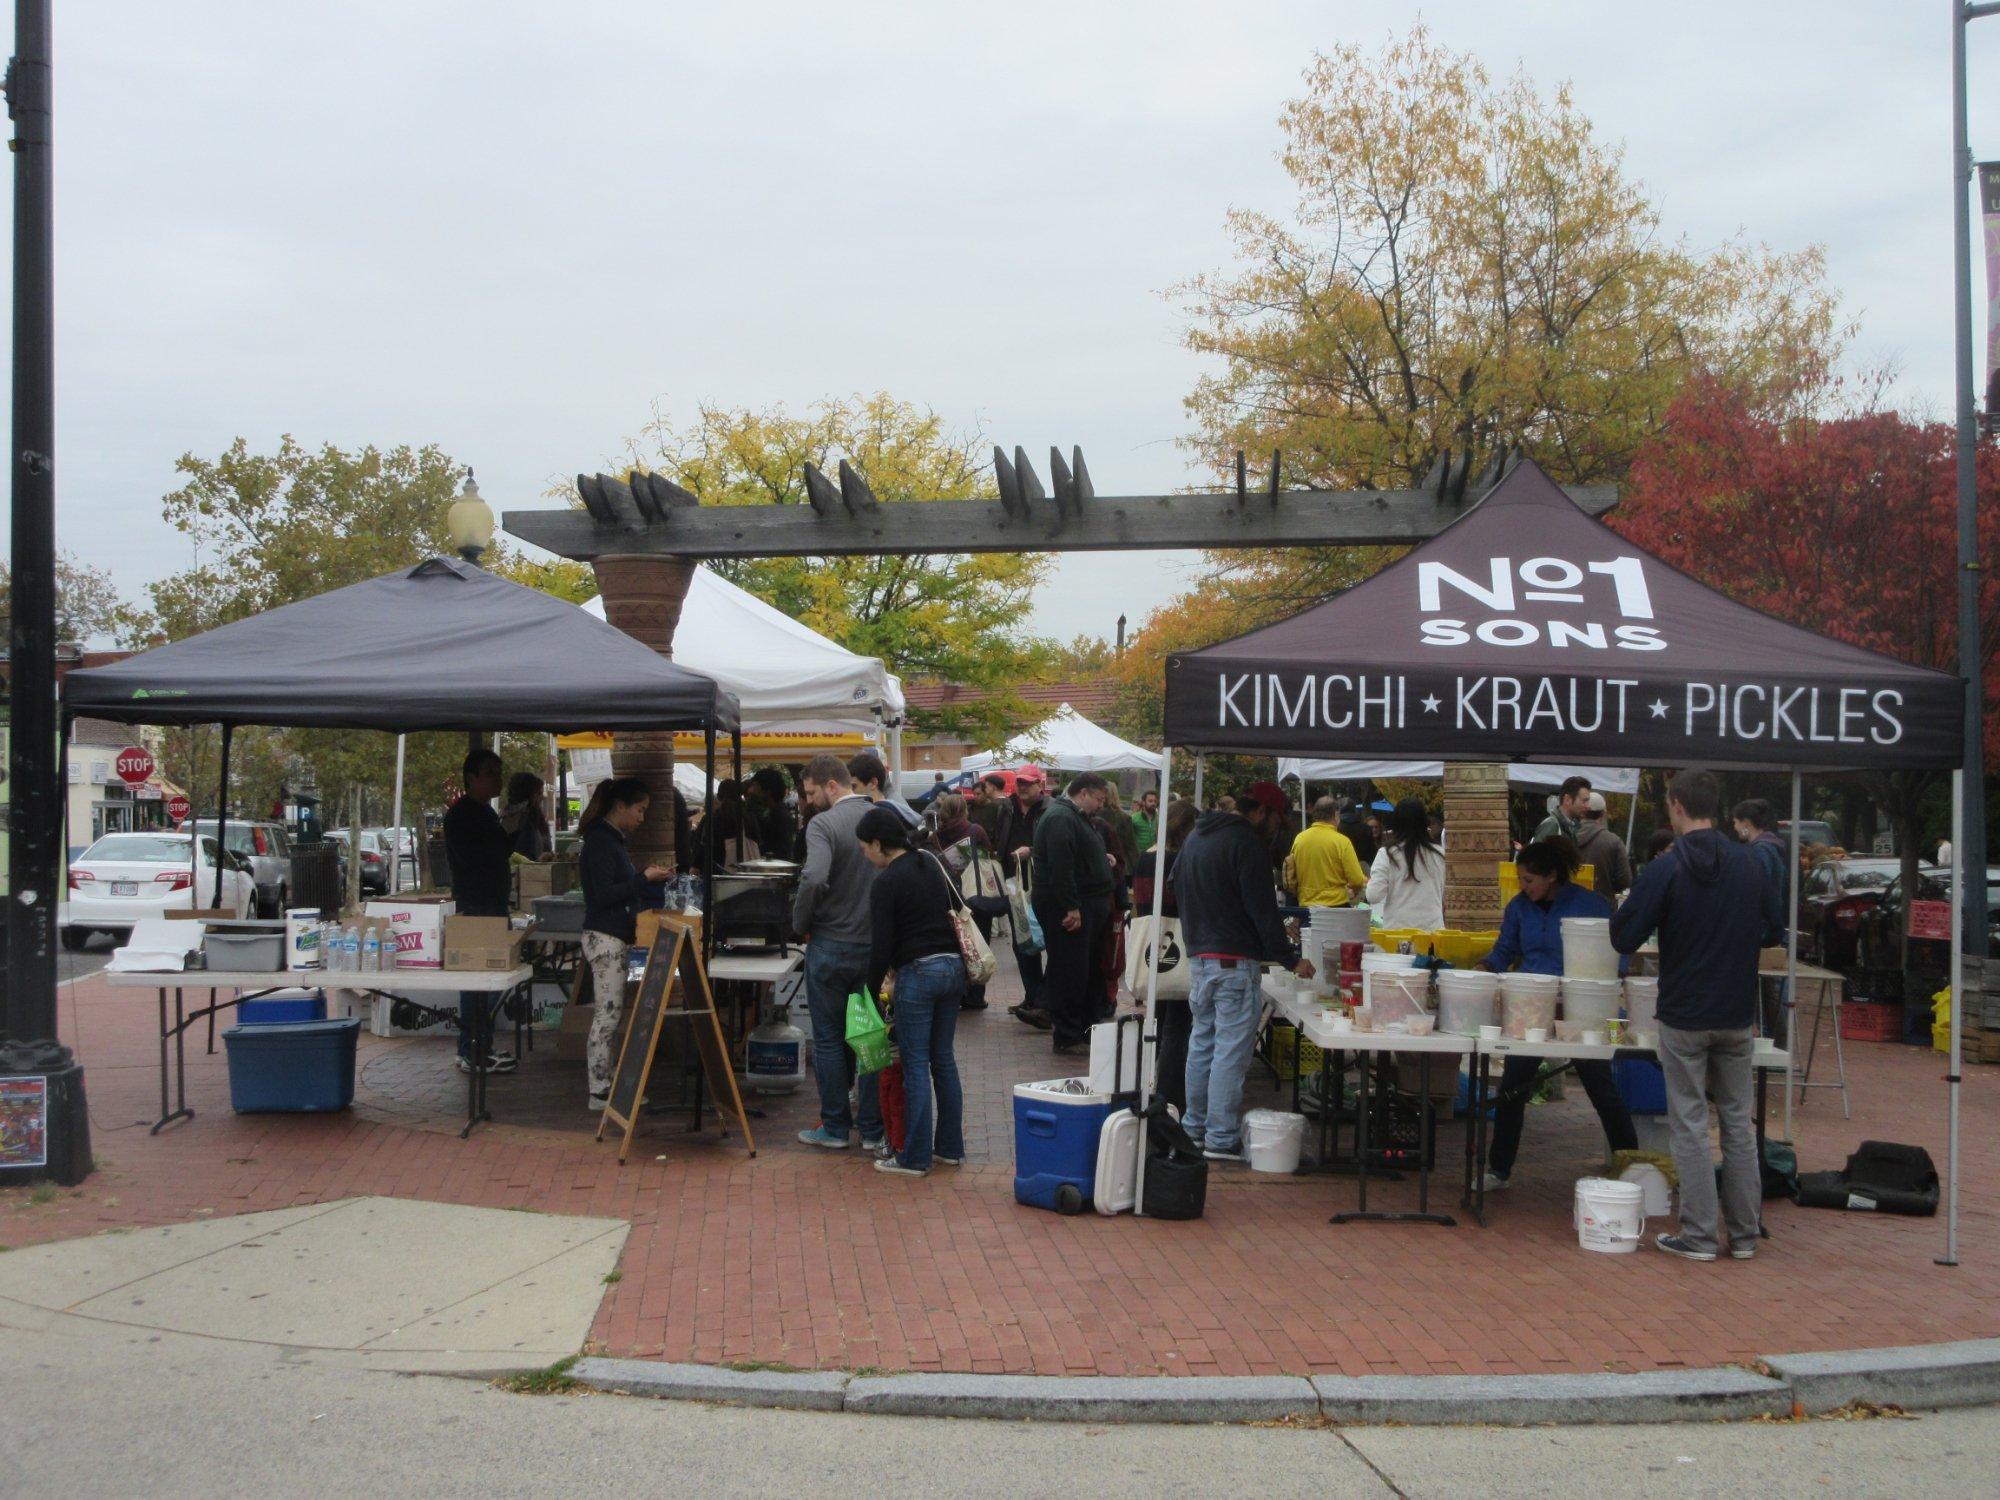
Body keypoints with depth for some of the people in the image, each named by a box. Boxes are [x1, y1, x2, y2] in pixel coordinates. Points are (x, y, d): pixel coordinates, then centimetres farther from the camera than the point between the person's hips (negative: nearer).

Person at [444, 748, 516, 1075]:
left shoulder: (485, 813, 19)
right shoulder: (460, 815, -11)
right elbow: (472, 857, -22)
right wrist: (508, 836, -16)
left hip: (493, 907, 10)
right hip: (475, 909, -10)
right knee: (477, 983, -9)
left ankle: (481, 1049, 18)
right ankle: (472, 1055, -6)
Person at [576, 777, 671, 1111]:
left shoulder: (611, 839, 16)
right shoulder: (600, 841, -15)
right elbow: (603, 893, -20)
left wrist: (646, 878, 17)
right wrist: (644, 878, -18)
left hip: (616, 937, 10)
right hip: (605, 937, -10)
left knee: (610, 1015, 12)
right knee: (608, 1014, -7)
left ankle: (609, 1083, 16)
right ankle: (600, 1092, -4)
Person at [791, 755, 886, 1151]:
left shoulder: (823, 824, -14)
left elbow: (814, 879, -28)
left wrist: (800, 925, -13)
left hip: (831, 944, -5)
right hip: (877, 944, 5)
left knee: (829, 1040, 8)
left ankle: (835, 1127, 14)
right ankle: (873, 1129, 15)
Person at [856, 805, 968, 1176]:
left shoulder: (886, 883, -11)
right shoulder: (934, 864, 11)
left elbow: (881, 946, -11)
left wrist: (872, 989, 2)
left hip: (918, 973, -7)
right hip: (953, 966, 8)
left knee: (915, 1065, -1)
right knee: (943, 1059, 15)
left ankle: (915, 1158, 3)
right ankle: (950, 1147, 21)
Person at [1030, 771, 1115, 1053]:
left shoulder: (1076, 817, 20)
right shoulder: (1061, 818, -16)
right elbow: (1061, 866, -24)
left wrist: (1102, 858, 15)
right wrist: (1071, 908, -26)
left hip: (1087, 906, 11)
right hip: (1068, 911, -11)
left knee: (1090, 970, 15)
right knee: (1069, 972, -6)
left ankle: (1085, 1027, 24)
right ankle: (1067, 1037, -2)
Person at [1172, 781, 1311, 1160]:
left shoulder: (1197, 836, 14)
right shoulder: (1247, 843, -14)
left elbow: (1174, 882, 25)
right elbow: (1263, 909, -17)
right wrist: (1291, 959, -11)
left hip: (1198, 955, 9)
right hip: (1234, 959, -9)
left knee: (1202, 1042, 17)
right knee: (1231, 1050, -5)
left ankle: (1194, 1127, 23)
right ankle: (1222, 1139, -4)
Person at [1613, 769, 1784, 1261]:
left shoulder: (1665, 869, -14)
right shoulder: (1750, 864, 1)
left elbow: (1623, 939, -12)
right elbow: (1772, 930, 12)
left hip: (1684, 1017, -4)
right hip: (1737, 1015, 4)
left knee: (1690, 1124, 3)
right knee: (1738, 1122, 12)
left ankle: (1699, 1235, 6)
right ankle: (1744, 1234, 18)